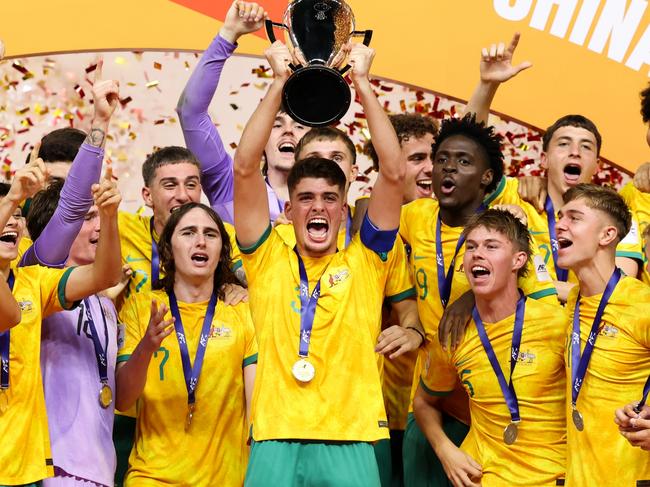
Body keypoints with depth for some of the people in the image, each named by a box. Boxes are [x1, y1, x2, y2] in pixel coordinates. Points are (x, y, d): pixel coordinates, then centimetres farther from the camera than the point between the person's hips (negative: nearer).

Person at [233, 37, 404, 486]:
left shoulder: (365, 260, 10)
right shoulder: (268, 258, 11)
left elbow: (393, 174, 1)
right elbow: (245, 168, 2)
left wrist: (362, 83, 1)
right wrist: (280, 82, 0)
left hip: (350, 441, 0)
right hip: (276, 440, 0)